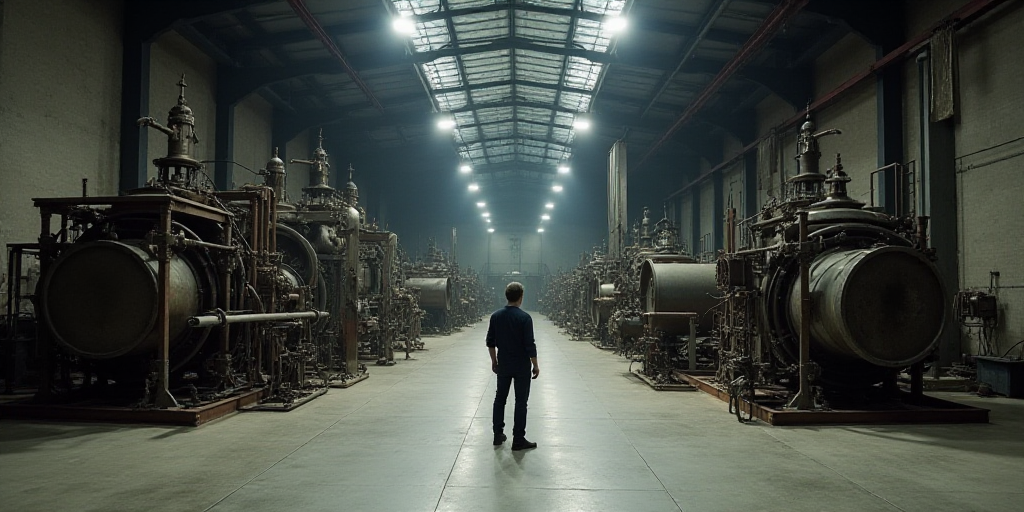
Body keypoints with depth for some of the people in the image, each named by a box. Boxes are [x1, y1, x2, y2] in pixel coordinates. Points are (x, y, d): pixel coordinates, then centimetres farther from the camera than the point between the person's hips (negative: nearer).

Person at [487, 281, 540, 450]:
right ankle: (518, 440, 3)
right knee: (521, 402, 1)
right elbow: (530, 344, -16)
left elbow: (490, 342, 4)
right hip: (521, 366, -4)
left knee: (500, 398, 16)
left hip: (503, 365, 5)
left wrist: (494, 361, 16)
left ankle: (498, 435, 19)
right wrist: (535, 365, -6)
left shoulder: (496, 316, -1)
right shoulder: (524, 317, -16)